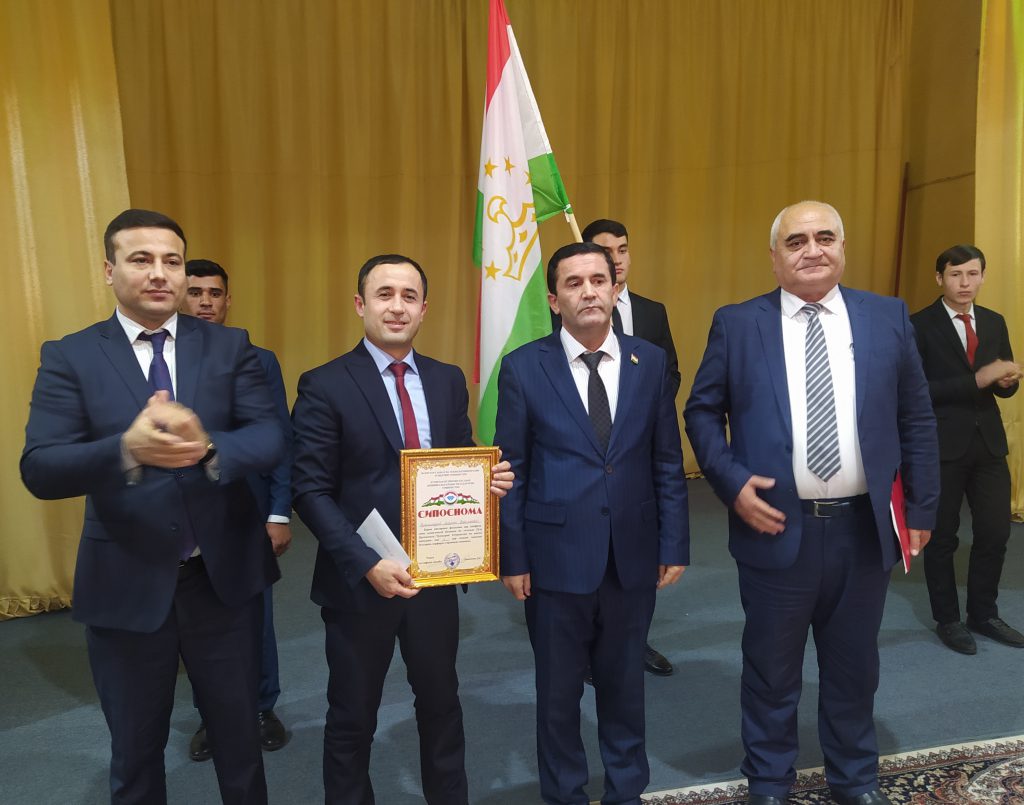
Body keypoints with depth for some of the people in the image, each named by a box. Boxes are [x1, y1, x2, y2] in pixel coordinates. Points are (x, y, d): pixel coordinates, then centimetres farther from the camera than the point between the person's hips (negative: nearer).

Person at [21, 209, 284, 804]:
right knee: (135, 750, 22)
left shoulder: (230, 347, -3)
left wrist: (207, 448, -34)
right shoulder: (69, 357, -5)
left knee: (239, 735, 21)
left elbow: (271, 441, -13)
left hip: (225, 576, 1)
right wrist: (128, 449, -34)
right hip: (126, 585, 0)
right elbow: (39, 470, -15)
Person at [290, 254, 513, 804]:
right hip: (359, 579, -3)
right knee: (353, 715, 17)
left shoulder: (448, 381, 4)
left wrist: (487, 480, -14)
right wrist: (367, 565, -22)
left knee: (441, 702, 22)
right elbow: (310, 491, -14)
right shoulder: (324, 386, -10)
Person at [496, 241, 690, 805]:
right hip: (557, 556, -2)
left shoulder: (649, 361, 1)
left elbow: (668, 463, 3)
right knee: (558, 689, 16)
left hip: (633, 557, 2)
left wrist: (674, 546, 1)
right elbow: (511, 471, -5)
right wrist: (512, 558, -6)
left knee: (624, 682, 20)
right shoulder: (523, 367, -6)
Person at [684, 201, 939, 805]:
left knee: (855, 666, 20)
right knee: (772, 670, 14)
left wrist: (923, 509, 5)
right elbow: (702, 411, 1)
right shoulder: (737, 324, -2)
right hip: (778, 527, -2)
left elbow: (917, 420, 7)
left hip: (864, 528, 2)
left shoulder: (889, 318, 4)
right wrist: (732, 483, -12)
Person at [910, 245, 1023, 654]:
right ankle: (947, 619, 24)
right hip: (942, 444, -5)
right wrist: (977, 379, -22)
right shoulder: (919, 325, -8)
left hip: (989, 441, 5)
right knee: (942, 537, 8)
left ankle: (983, 613, 29)